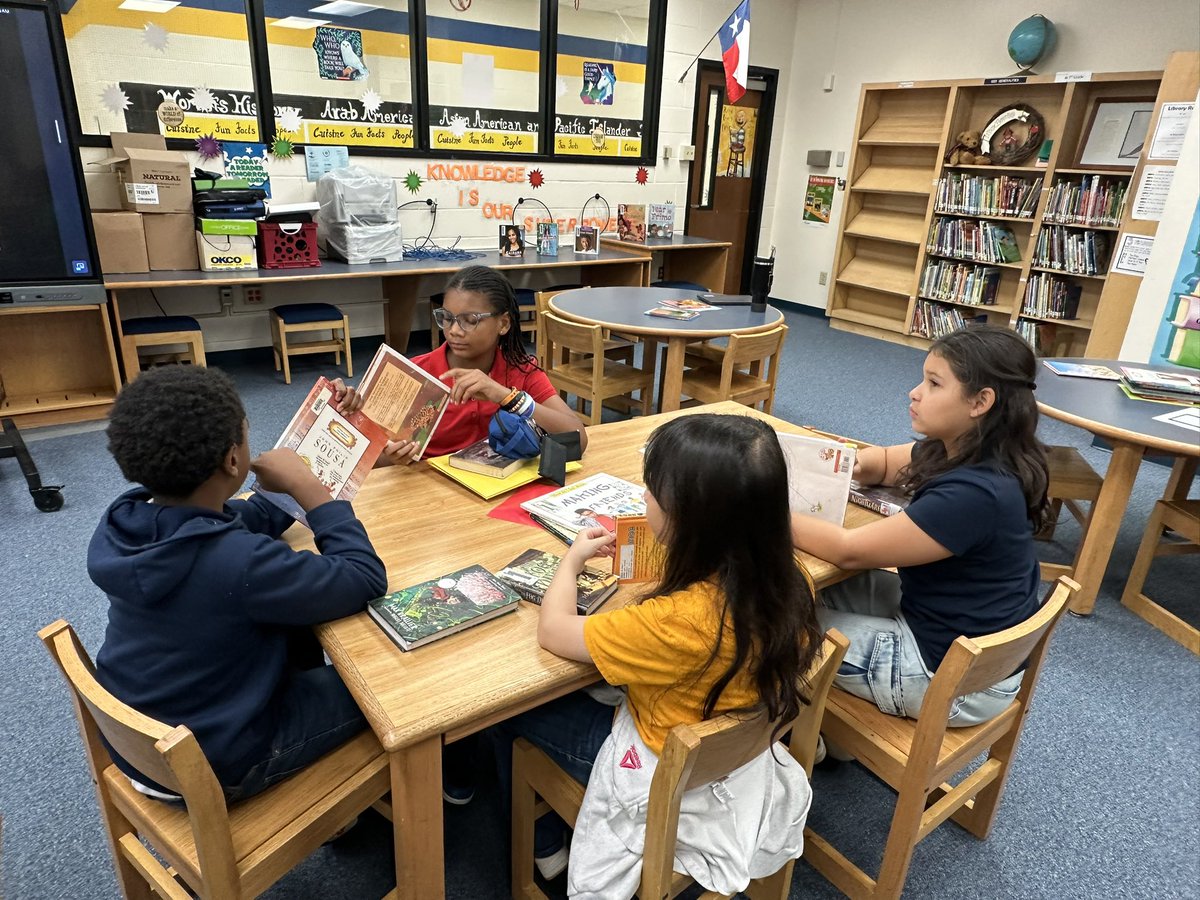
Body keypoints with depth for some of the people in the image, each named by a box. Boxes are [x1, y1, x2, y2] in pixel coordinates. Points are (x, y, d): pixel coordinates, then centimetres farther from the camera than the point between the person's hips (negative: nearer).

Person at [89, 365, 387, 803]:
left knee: (296, 632, 22)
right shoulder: (238, 563, -38)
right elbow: (367, 580, -27)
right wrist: (307, 486, -25)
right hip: (213, 764, -7)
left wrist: (286, 491, -2)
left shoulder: (120, 522, -13)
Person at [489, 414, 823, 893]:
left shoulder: (679, 621, -38)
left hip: (659, 774, -6)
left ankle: (543, 845, 32)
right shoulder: (783, 582, -19)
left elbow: (554, 630, -23)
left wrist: (573, 559, -7)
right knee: (581, 692, 25)